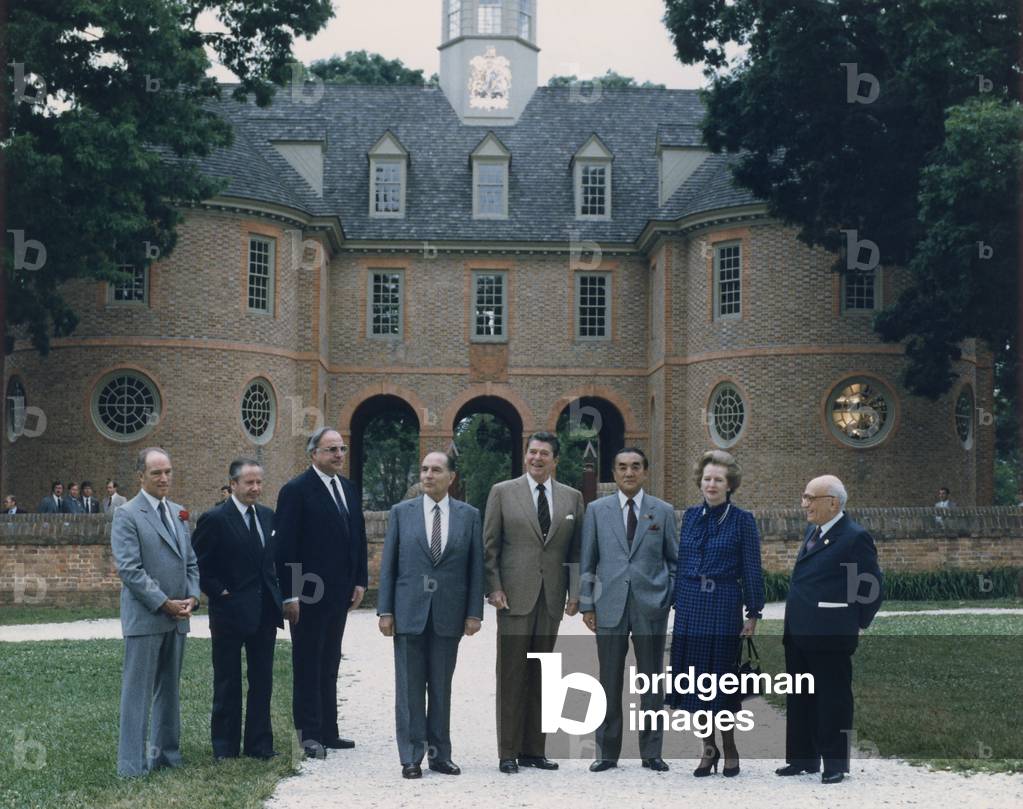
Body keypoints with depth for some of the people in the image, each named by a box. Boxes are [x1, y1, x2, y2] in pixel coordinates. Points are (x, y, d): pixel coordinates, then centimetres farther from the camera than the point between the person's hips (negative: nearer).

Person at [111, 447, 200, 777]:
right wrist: (164, 603, -15)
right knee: (138, 691, -4)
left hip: (176, 618, 7)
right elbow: (129, 569, -14)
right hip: (144, 617, -7)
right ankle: (132, 763, 0)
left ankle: (165, 753, 22)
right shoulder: (127, 515, -8)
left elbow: (190, 562, 17)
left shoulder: (178, 513, 14)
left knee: (169, 689, 13)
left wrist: (192, 597, 0)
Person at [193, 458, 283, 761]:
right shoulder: (215, 519, -10)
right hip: (230, 611, -6)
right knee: (227, 683, 5)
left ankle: (259, 743, 18)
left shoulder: (267, 516, 10)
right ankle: (225, 747, 14)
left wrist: (277, 594, 7)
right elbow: (197, 564, -9)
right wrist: (219, 592, -12)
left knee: (262, 681, 10)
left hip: (265, 611, 6)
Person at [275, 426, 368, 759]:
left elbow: (358, 538, 17)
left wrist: (360, 581, 9)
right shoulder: (296, 490, -10)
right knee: (308, 665, 0)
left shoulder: (348, 489, 12)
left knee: (329, 665, 12)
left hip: (339, 594, 7)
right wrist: (289, 594, -16)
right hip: (308, 594, -7)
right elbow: (285, 545, -13)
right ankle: (309, 733, 5)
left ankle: (328, 731, 18)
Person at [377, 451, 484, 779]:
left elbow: (475, 567, 4)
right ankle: (411, 758, 7)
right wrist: (385, 610, -2)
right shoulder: (401, 512, 4)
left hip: (448, 615, 1)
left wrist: (474, 613, -2)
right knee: (409, 688, 2)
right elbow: (388, 564, 3)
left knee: (441, 688, 7)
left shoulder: (469, 515, 5)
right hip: (409, 612, 0)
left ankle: (440, 754, 15)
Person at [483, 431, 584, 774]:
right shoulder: (503, 492, 3)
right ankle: (508, 752, 4)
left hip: (551, 600, 3)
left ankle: (533, 749, 13)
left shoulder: (572, 498, 11)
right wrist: (494, 588, -6)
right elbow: (490, 546, 2)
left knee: (540, 676, 6)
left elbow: (577, 550, 10)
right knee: (511, 675, -1)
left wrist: (575, 592, 1)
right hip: (515, 597, -3)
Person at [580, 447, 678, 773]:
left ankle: (651, 752, 13)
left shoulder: (663, 511, 6)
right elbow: (588, 561, 7)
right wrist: (586, 604, 2)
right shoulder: (597, 510, 6)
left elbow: (674, 560, 10)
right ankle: (607, 752, 12)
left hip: (651, 608, 0)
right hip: (610, 608, 0)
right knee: (609, 684, 4)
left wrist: (673, 599, 2)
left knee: (652, 683, 5)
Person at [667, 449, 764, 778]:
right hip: (691, 606, 4)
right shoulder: (690, 516, 9)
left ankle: (729, 748, 15)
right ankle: (708, 748, 17)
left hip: (724, 606, -4)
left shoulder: (742, 520, -3)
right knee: (695, 676, 6)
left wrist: (753, 614, -5)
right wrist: (678, 603, 9)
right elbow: (681, 563, 13)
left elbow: (751, 570, -3)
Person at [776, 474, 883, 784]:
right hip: (798, 631, 9)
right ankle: (804, 759, 25)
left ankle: (835, 764, 11)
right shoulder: (812, 530, 13)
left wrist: (857, 623, -4)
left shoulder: (855, 537, -13)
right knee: (799, 699, 15)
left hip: (831, 636, -9)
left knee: (833, 699, 2)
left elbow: (873, 587, -10)